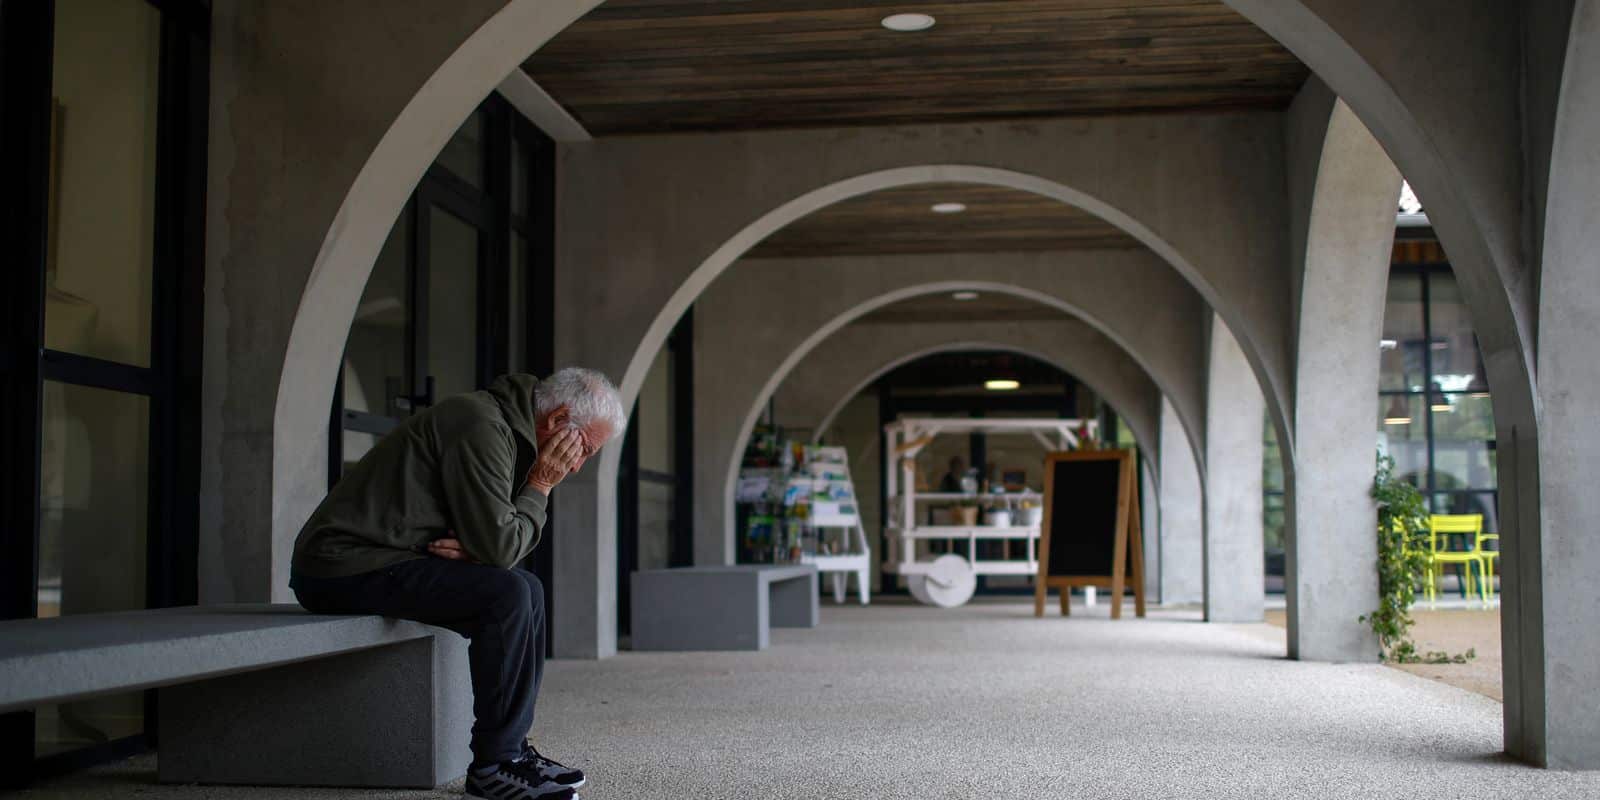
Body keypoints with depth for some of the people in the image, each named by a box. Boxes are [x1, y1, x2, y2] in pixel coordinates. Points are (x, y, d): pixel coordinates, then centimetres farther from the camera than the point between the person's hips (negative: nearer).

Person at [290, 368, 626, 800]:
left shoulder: (506, 430, 15)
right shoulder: (481, 428, -18)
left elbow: (492, 541, 16)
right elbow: (499, 545, -21)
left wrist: (473, 549, -6)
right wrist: (540, 487, -7)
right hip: (346, 567, -10)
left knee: (527, 589, 10)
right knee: (507, 594, -22)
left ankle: (512, 746, 9)